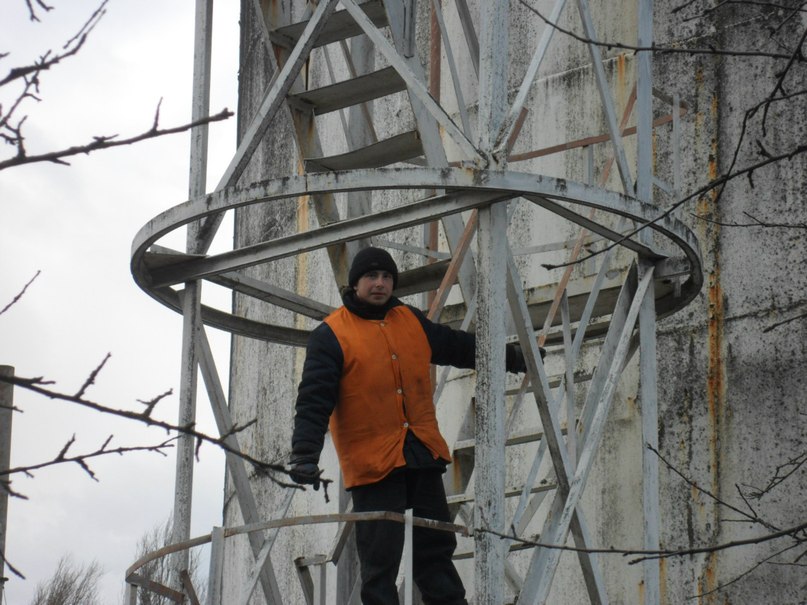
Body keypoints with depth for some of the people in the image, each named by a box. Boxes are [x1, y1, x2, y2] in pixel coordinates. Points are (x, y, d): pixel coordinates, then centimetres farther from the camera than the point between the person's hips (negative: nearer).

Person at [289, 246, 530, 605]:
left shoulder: (411, 322, 13)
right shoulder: (331, 335, -4)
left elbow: (458, 346, 28)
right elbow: (314, 400, -11)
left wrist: (509, 358, 34)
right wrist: (305, 454, -22)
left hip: (422, 455, 6)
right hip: (372, 464, -6)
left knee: (436, 548, 9)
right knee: (379, 560, -5)